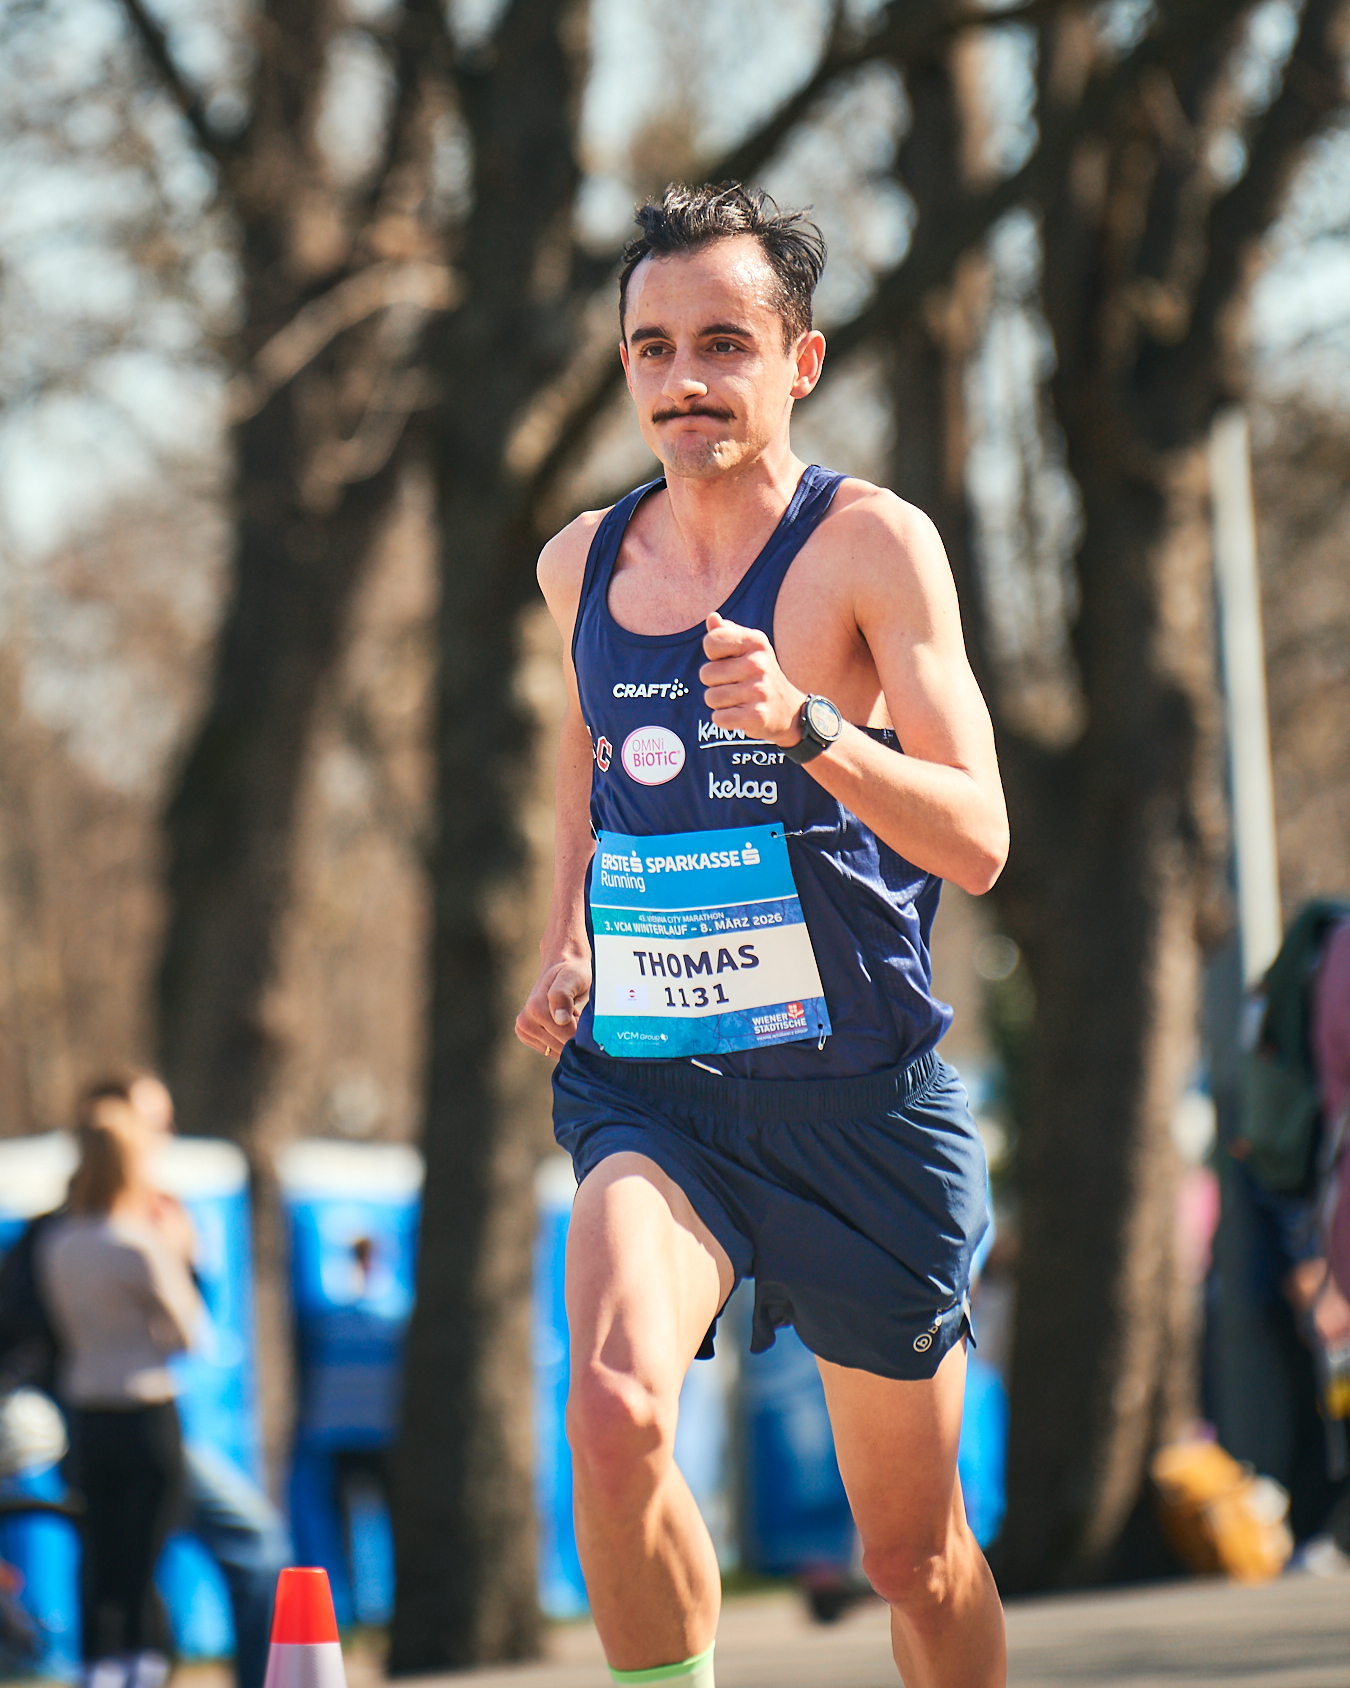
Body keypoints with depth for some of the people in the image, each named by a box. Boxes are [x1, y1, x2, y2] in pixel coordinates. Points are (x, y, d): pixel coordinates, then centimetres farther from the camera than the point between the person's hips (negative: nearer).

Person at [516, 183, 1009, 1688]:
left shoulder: (871, 546, -8)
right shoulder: (584, 565, 6)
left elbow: (977, 842, -17)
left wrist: (803, 725, -32)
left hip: (859, 1101, -2)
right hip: (650, 1088, 2)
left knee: (912, 1551, 9)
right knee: (616, 1412, -28)